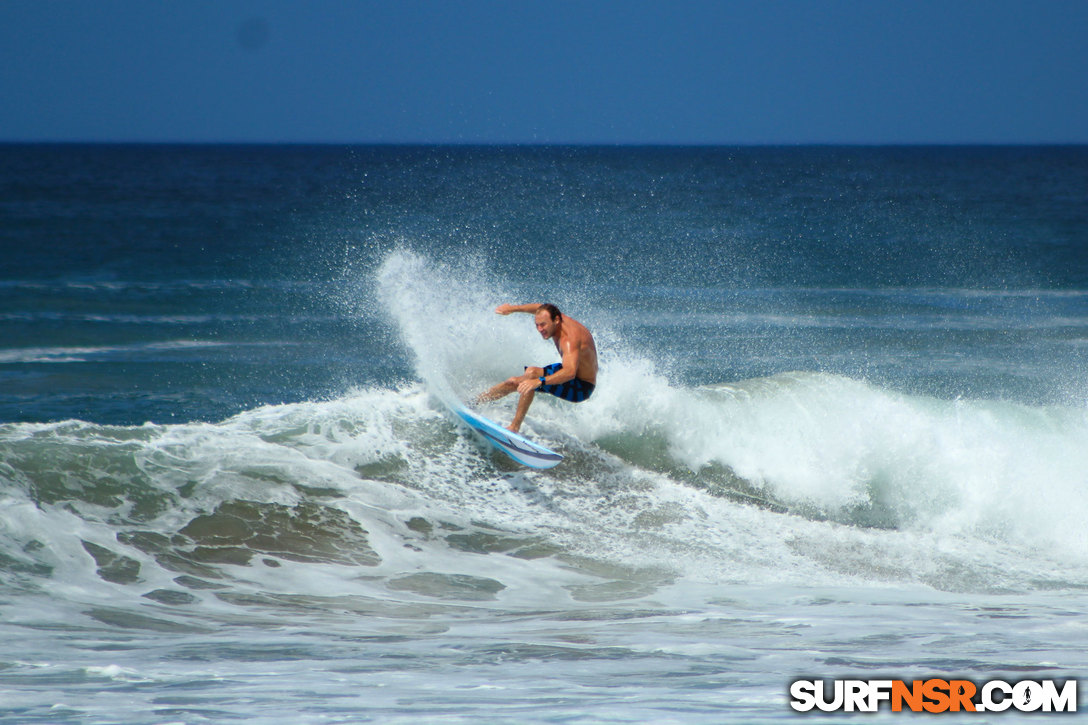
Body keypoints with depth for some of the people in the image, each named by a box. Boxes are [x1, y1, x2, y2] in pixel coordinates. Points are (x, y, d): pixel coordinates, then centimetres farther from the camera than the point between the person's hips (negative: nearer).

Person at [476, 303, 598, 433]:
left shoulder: (569, 339, -34)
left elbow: (570, 372, -50)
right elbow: (541, 308, 17)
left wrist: (539, 381, -60)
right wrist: (514, 308, 14)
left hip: (581, 388, -10)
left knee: (531, 373, -30)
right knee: (514, 382, 12)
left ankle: (515, 426, -29)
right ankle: (474, 400, 31)